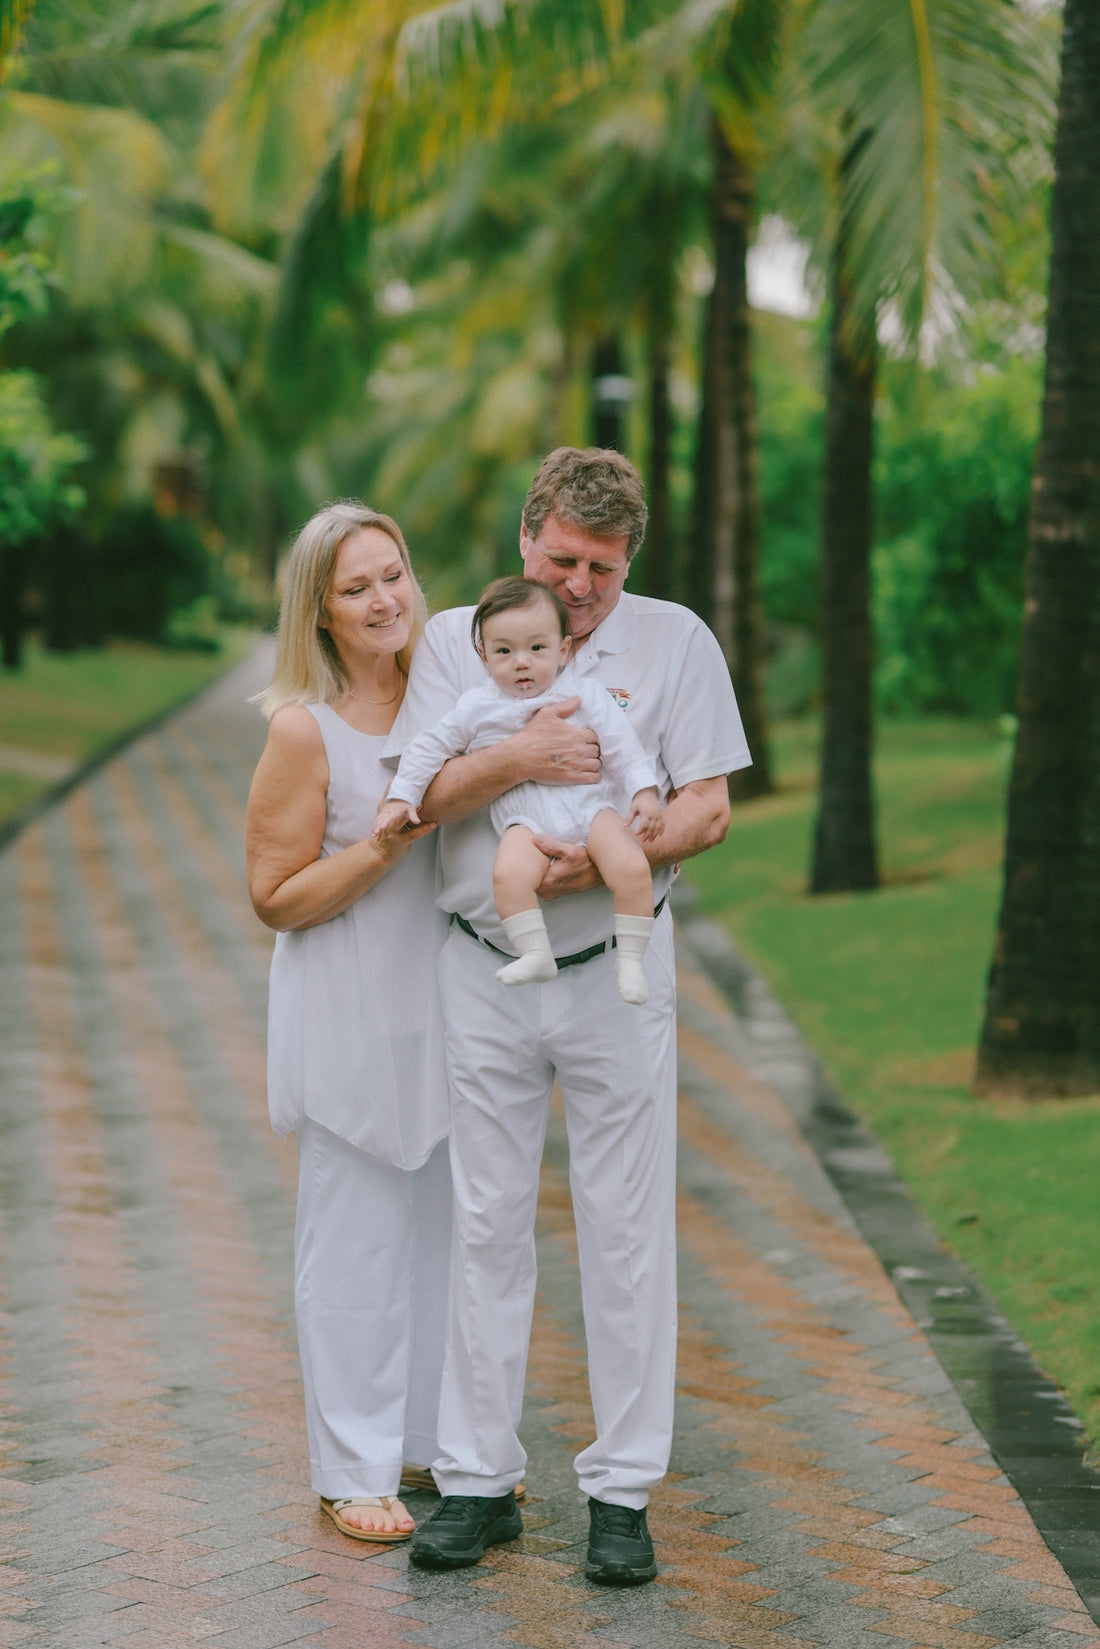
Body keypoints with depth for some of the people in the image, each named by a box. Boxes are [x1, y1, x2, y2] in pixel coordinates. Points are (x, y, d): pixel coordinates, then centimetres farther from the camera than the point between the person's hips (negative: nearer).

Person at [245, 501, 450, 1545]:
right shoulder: (304, 729, -16)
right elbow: (276, 898, -13)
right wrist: (384, 847, -25)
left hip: (442, 1001, 7)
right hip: (350, 1017, -7)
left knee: (442, 1225, 16)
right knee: (356, 1239, 2)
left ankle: (436, 1439, 30)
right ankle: (353, 1470, 14)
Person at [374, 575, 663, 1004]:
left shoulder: (583, 696, 7)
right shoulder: (477, 707, 9)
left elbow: (620, 744, 8)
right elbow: (429, 748, 15)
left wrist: (644, 791, -2)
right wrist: (401, 797, 10)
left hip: (588, 804, 0)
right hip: (524, 816, 0)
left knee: (632, 868, -23)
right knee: (508, 874, -32)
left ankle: (629, 958, -10)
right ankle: (536, 953, -20)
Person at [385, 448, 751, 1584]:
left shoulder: (674, 641, 1)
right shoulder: (453, 640, 4)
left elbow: (707, 809, -3)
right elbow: (418, 798, -3)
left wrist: (605, 861, -19)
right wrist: (519, 757, -20)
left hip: (616, 968, -1)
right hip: (484, 970, 1)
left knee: (626, 1228, 1)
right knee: (486, 1223, 5)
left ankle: (621, 1491, 9)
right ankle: (477, 1481, 13)